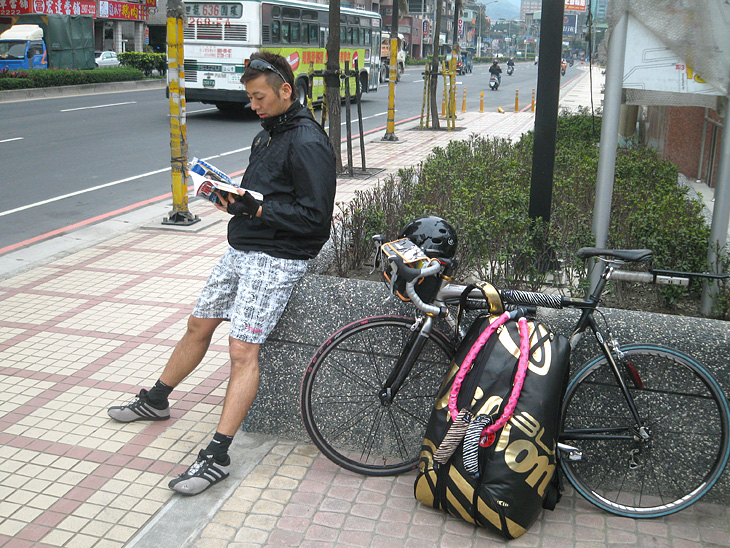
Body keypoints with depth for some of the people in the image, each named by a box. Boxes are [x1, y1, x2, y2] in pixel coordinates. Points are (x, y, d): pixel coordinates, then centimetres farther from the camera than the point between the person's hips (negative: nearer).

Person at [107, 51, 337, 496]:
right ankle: (156, 400, 37)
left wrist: (257, 210, -24)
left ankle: (217, 456, -11)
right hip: (241, 248, 9)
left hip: (277, 257, -9)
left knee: (243, 347, -14)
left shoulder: (307, 143, -15)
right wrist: (233, 196, 3)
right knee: (199, 324, 18)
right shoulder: (269, 133, 15)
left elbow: (314, 216, -20)